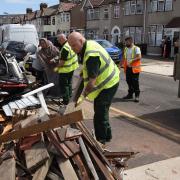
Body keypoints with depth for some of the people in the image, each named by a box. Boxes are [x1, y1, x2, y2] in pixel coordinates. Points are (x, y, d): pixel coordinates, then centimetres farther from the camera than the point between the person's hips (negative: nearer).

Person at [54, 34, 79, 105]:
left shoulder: (65, 48, -27)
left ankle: (66, 100, 9)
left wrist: (57, 67, -12)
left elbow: (62, 61, -25)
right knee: (69, 82, 22)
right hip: (72, 67, 10)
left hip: (66, 69, -10)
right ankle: (69, 96, 36)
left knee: (64, 85, 2)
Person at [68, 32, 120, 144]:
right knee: (102, 111, 19)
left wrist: (83, 96, -32)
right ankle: (107, 135, 33)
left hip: (108, 84, -11)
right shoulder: (90, 43, 1)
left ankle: (101, 139, 10)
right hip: (109, 81, 11)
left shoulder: (91, 56, -30)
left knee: (100, 113, -4)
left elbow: (92, 80, -32)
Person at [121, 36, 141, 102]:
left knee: (135, 82, -4)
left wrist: (131, 61, -26)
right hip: (128, 68, 7)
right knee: (129, 81, 11)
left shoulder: (136, 48, -9)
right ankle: (130, 94, 23)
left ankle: (137, 96, 4)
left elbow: (139, 57, -19)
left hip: (134, 68, -7)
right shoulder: (126, 49, 13)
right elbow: (124, 58, 18)